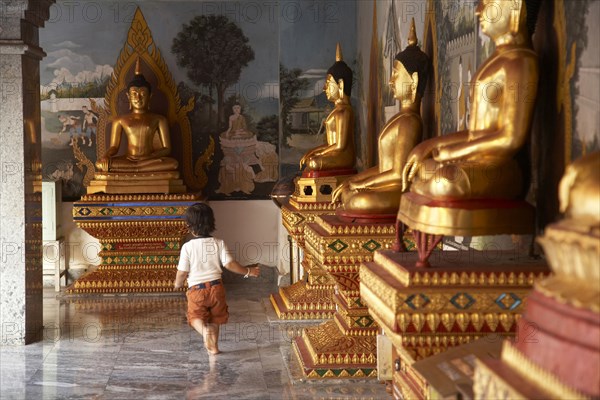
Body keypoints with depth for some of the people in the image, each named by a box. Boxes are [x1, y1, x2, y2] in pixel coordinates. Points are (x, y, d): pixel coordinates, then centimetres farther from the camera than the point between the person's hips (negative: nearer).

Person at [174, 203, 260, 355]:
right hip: (215, 286, 3)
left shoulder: (187, 247, -10)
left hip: (196, 288, -3)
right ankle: (213, 346, 21)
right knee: (215, 318, 20)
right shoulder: (219, 243, -4)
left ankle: (204, 330, -23)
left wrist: (178, 284, 15)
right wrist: (248, 271, 6)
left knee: (196, 317, 7)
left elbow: (182, 272, -7)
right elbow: (229, 264, -8)